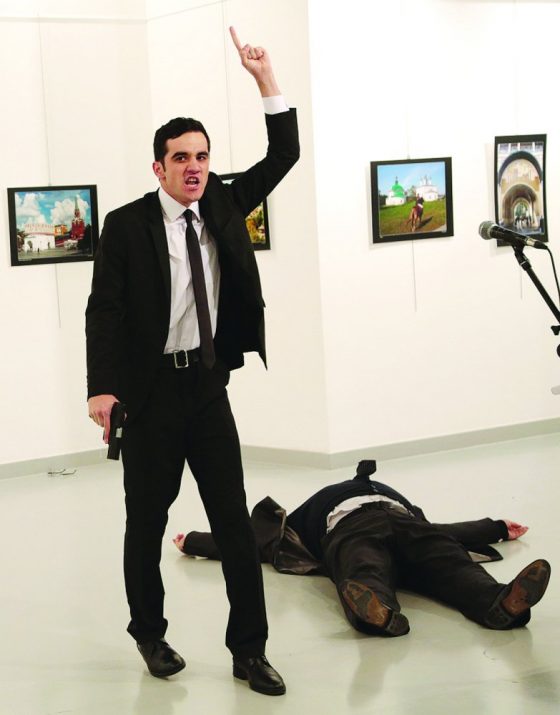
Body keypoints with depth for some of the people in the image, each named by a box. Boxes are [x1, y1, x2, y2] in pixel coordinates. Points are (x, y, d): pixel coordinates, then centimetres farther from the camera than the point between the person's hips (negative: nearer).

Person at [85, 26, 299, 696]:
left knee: (234, 520, 2)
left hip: (208, 385, 4)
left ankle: (248, 649, 9)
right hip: (150, 391, -3)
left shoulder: (224, 204, 7)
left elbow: (284, 154, 7)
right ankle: (150, 635, 27)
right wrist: (102, 387, -21)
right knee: (146, 522, 9)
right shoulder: (126, 225, -7)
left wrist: (265, 78, -3)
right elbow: (104, 308, -11)